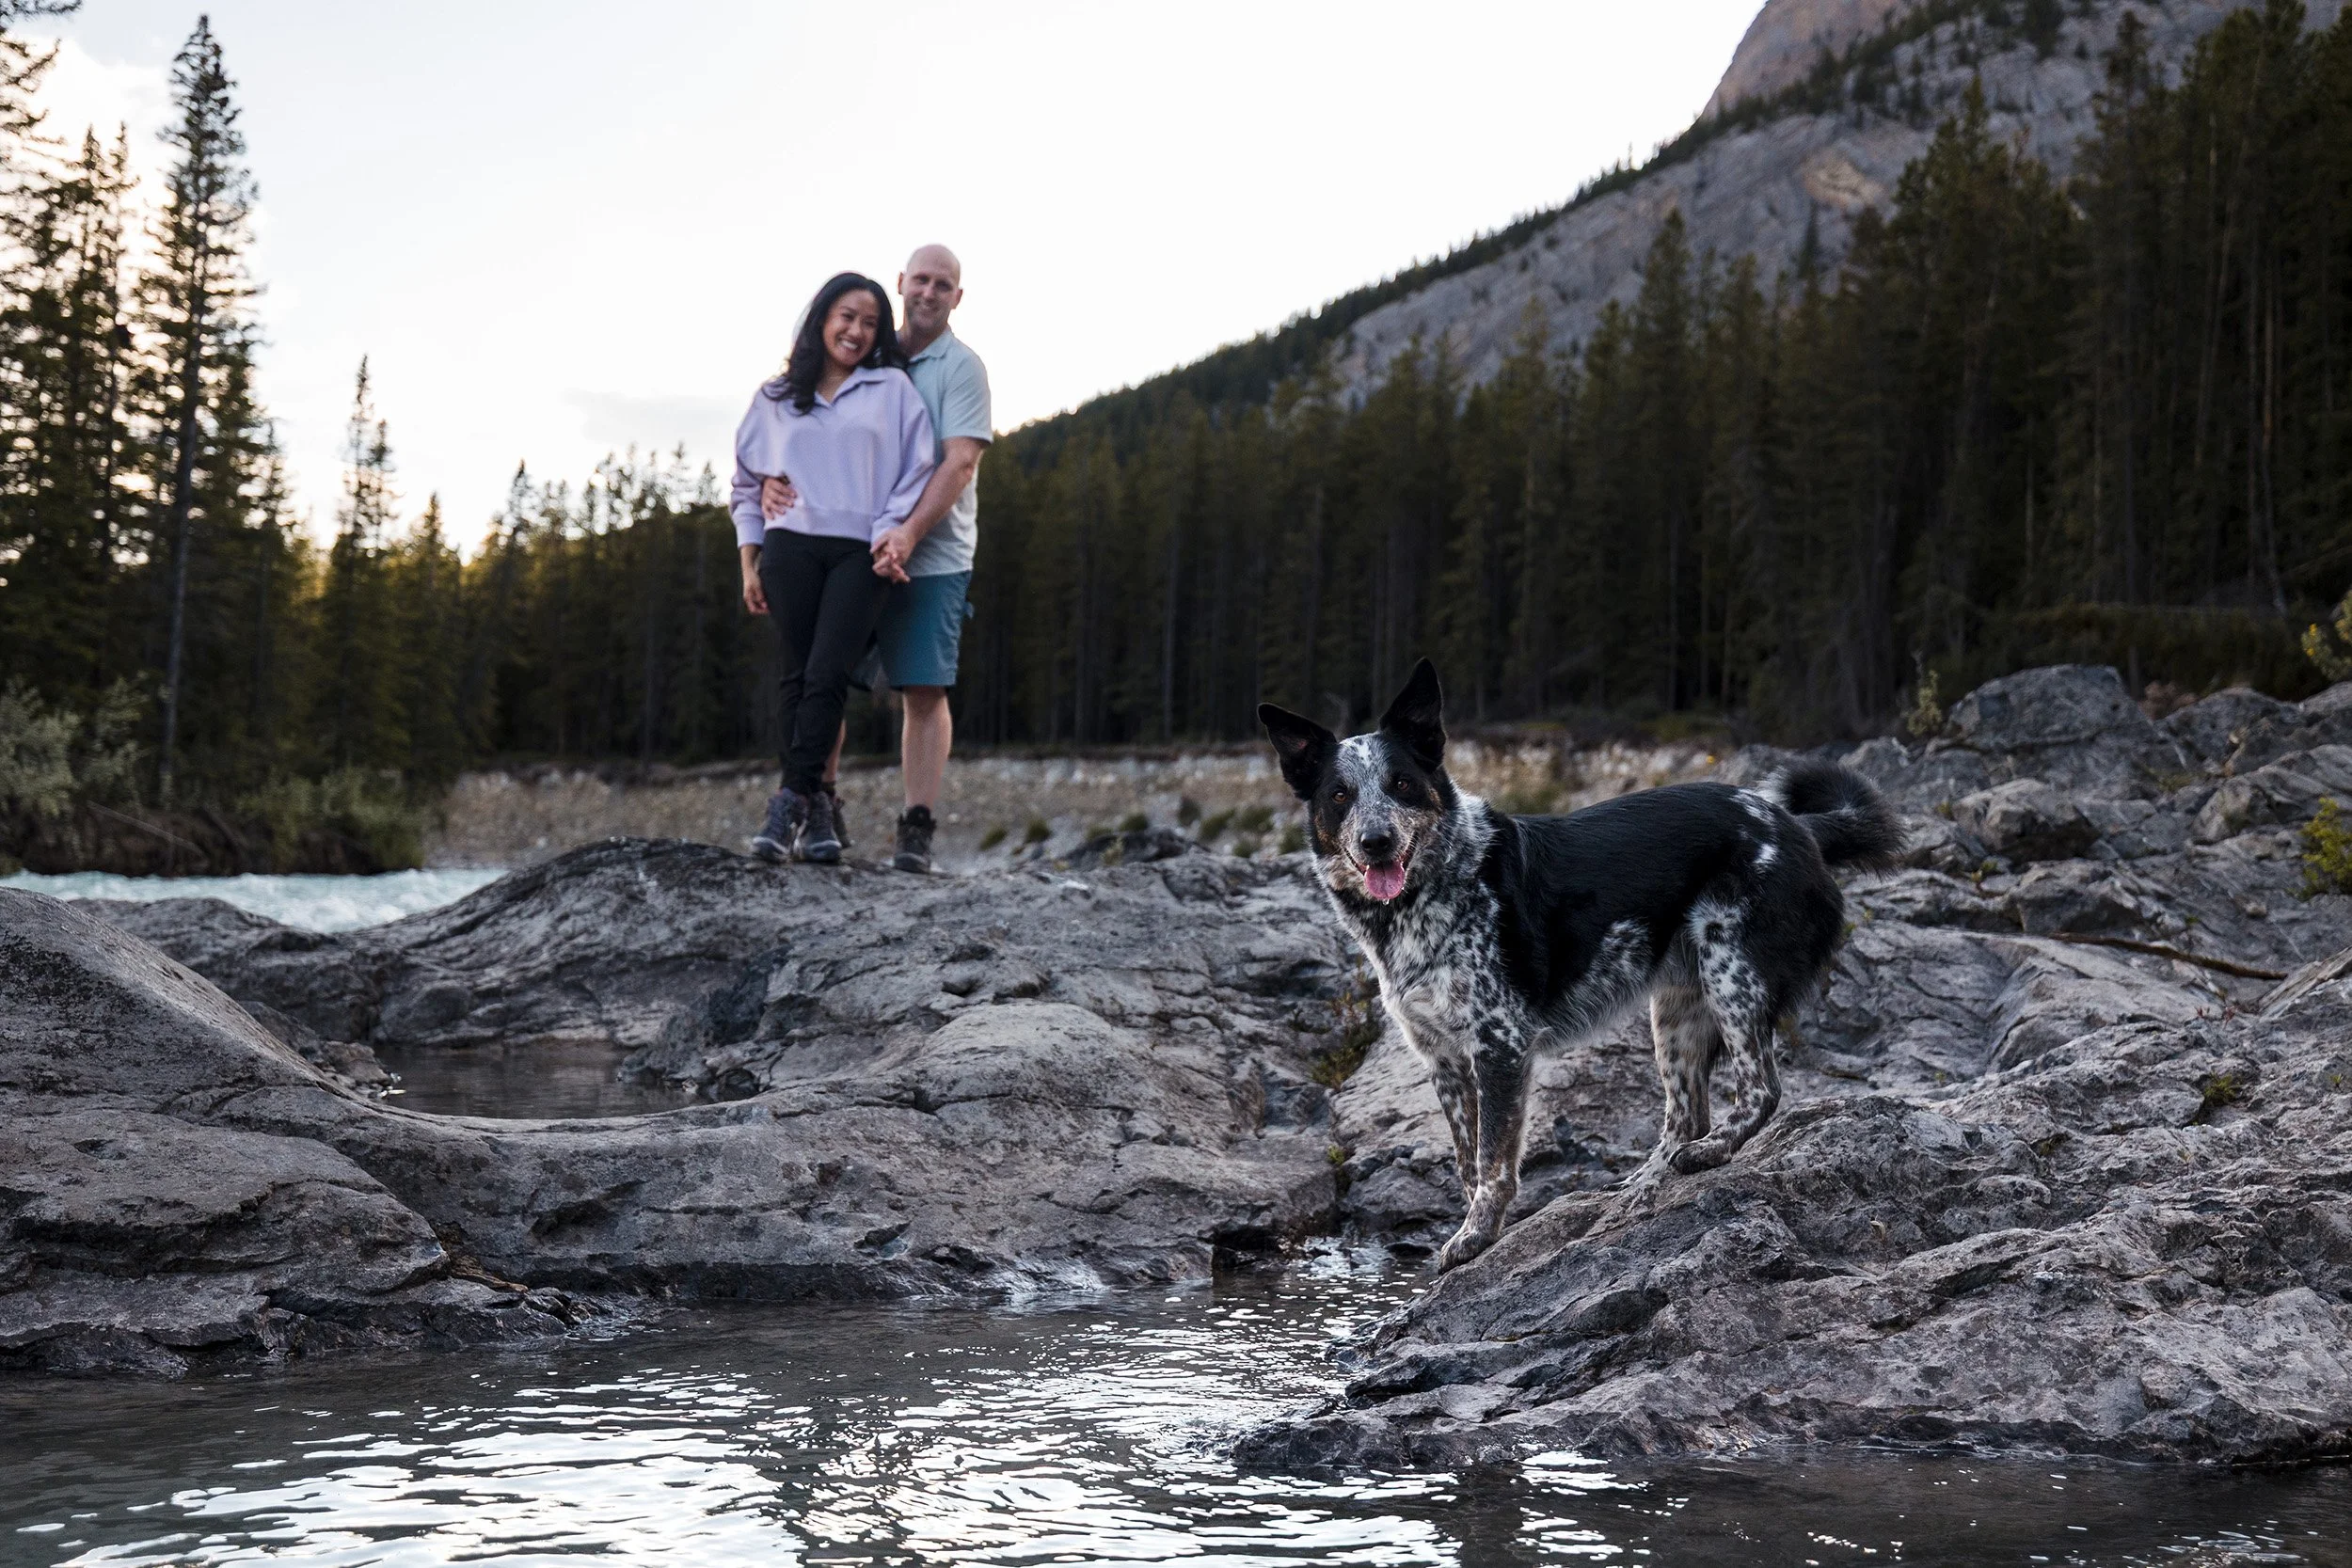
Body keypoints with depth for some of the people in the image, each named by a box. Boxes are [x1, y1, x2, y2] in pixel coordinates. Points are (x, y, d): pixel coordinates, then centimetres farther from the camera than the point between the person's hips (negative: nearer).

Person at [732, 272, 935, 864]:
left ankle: (790, 802, -14)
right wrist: (748, 563, 12)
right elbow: (747, 483, 19)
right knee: (797, 676, -3)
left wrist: (892, 536, -7)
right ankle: (815, 809, 0)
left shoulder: (892, 389, 12)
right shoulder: (775, 398, 16)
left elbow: (916, 471, 6)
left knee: (826, 674, -14)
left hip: (860, 552, -2)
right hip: (790, 547, 2)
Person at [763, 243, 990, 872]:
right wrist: (776, 478, -8)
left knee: (924, 691, -6)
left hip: (930, 557, -4)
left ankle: (917, 828, -2)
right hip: (848, 548, 4)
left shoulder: (962, 368, -2)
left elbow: (958, 464, -13)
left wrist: (910, 532, -26)